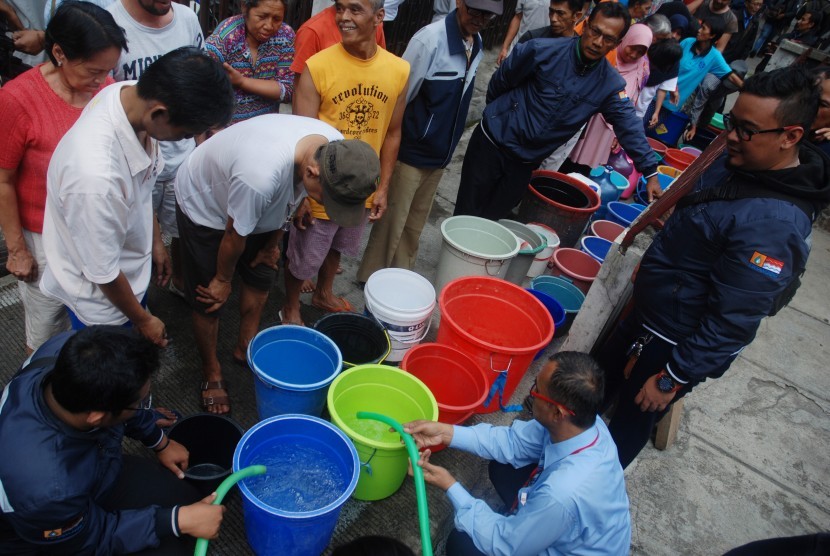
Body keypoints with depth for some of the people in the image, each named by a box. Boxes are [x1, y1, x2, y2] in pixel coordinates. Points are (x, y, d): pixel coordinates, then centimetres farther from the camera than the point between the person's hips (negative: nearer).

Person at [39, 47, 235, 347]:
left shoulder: (134, 94, -19)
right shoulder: (95, 175, -42)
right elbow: (103, 273, -25)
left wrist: (155, 242, 12)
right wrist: (144, 320, -10)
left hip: (132, 273, 7)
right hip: (101, 300, -6)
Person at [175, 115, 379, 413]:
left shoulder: (335, 148, -25)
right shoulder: (260, 175, -47)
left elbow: (288, 199, -4)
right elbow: (233, 236, -26)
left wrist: (272, 244, 7)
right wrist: (222, 279, -7)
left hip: (257, 207, 6)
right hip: (203, 205, -6)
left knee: (261, 277, 16)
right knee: (209, 302, 3)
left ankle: (245, 347, 40)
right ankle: (212, 373, 28)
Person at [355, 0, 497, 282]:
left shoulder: (476, 44, 1)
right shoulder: (430, 39, -21)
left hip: (440, 155, 7)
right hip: (411, 152, -7)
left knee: (415, 222, 19)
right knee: (392, 221, 6)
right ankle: (372, 278, 24)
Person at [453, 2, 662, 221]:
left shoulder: (611, 84, -5)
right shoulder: (542, 50, -14)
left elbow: (630, 127, -3)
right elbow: (499, 82, -2)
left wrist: (651, 172, -8)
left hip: (526, 161, 3)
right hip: (492, 143, -2)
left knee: (493, 216, 11)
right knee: (467, 214, 5)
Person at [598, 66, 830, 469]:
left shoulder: (774, 224, -34)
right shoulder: (738, 162, -6)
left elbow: (733, 321, -29)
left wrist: (673, 378, -21)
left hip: (677, 343, -8)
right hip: (649, 311, 8)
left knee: (631, 419, 14)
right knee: (603, 379, 26)